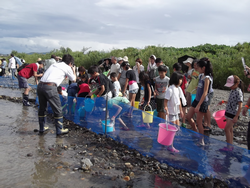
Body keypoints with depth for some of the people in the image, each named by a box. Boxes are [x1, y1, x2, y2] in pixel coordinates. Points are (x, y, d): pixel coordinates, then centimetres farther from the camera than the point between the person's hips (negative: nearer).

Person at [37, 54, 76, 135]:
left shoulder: (54, 65, 26)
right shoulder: (67, 67, 8)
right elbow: (73, 79, 23)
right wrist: (73, 71, 40)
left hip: (40, 85, 7)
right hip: (50, 87, -7)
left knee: (42, 108, 21)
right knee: (57, 109, 7)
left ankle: (41, 128, 33)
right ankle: (59, 130, 14)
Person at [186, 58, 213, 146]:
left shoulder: (207, 78, -19)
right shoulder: (201, 76, 7)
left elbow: (205, 93, -23)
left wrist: (198, 105, -25)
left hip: (202, 102, -8)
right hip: (197, 99, 8)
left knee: (198, 121, 1)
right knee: (188, 116, 12)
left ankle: (202, 141, 15)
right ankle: (196, 133, 30)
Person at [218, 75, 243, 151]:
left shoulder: (238, 92, -17)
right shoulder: (232, 91, 9)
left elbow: (240, 106, -20)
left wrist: (236, 117, -22)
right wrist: (223, 101, 7)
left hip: (233, 114, -9)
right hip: (228, 113, 9)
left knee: (227, 129, -9)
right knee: (230, 129, 12)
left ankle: (229, 146, -2)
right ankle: (230, 146, 20)